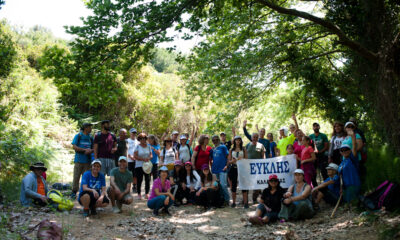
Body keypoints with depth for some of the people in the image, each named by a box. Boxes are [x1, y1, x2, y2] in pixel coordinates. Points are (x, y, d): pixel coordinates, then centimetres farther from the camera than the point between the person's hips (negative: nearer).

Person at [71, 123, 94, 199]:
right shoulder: (78, 136, 2)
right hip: (79, 160, -3)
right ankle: (74, 192, 5)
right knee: (76, 177, -2)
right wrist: (85, 150, -14)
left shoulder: (90, 138, 12)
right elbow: (74, 147, -7)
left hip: (87, 160, 3)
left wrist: (90, 150, -10)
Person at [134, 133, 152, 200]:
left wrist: (149, 158, -13)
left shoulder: (148, 146, 11)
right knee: (139, 180, -1)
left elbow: (151, 155, 10)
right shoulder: (137, 146, 0)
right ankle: (139, 194, 10)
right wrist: (143, 159, -18)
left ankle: (147, 194, 5)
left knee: (147, 179, -4)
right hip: (139, 166, -2)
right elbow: (135, 156, -7)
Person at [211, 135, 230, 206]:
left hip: (222, 169, -6)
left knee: (223, 185, -11)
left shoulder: (223, 147, -1)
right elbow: (211, 159, 22)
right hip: (215, 169, 6)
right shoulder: (213, 149, 13)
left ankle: (227, 200, -1)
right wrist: (211, 166, 10)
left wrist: (226, 165, -12)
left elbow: (228, 156, -3)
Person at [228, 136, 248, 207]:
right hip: (233, 168, 1)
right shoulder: (231, 150, 11)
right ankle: (233, 202, 10)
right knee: (233, 185, 2)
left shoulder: (244, 149, 8)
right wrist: (232, 161, -13)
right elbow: (229, 161, 9)